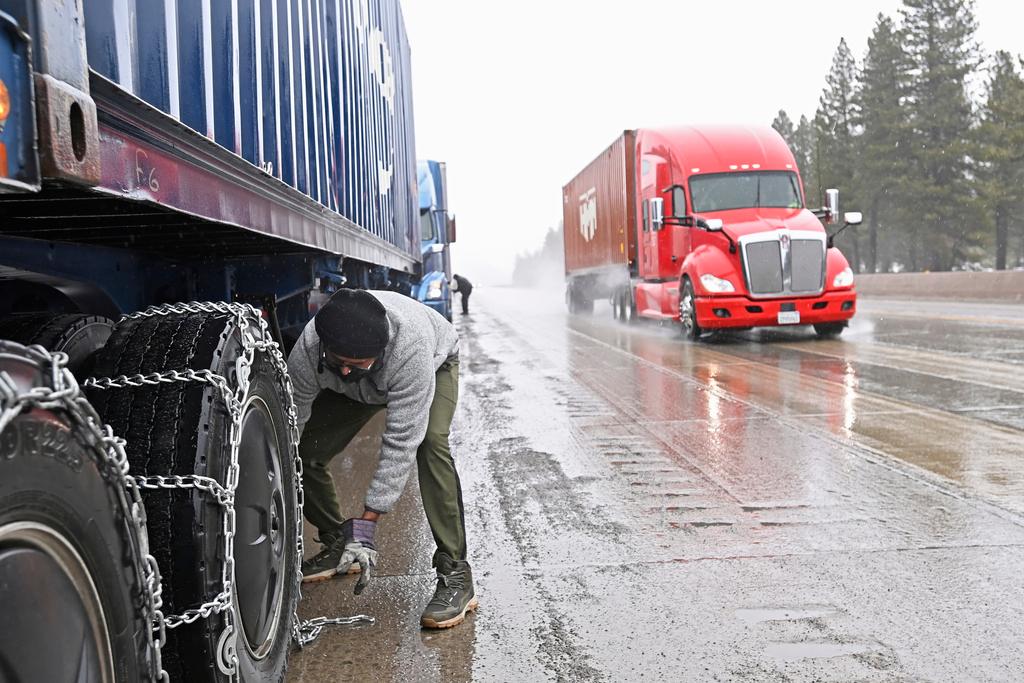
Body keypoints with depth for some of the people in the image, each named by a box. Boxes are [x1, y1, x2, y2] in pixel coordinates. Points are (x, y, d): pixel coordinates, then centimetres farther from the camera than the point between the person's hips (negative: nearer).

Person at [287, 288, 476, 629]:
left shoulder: (411, 346, -46)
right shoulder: (305, 353, -36)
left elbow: (401, 441, -42)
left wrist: (367, 521, -42)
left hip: (435, 364, -4)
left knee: (430, 442, -32)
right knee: (304, 450, -7)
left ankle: (455, 573, -25)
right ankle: (337, 544, 18)